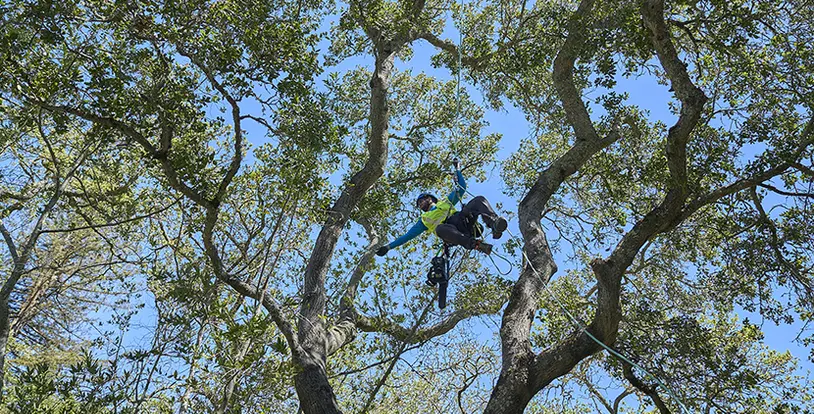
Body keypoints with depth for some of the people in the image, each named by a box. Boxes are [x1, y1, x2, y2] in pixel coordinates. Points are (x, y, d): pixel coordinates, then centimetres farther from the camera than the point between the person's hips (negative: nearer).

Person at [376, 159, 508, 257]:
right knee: (440, 228, -41)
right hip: (451, 231, -3)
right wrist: (388, 246, 24)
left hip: (463, 218, 3)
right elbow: (407, 236, 30)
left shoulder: (445, 201, 37)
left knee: (480, 199, -20)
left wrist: (457, 170, 37)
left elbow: (461, 188, 40)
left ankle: (494, 223, -47)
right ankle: (475, 244, -57)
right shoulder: (424, 220, 33)